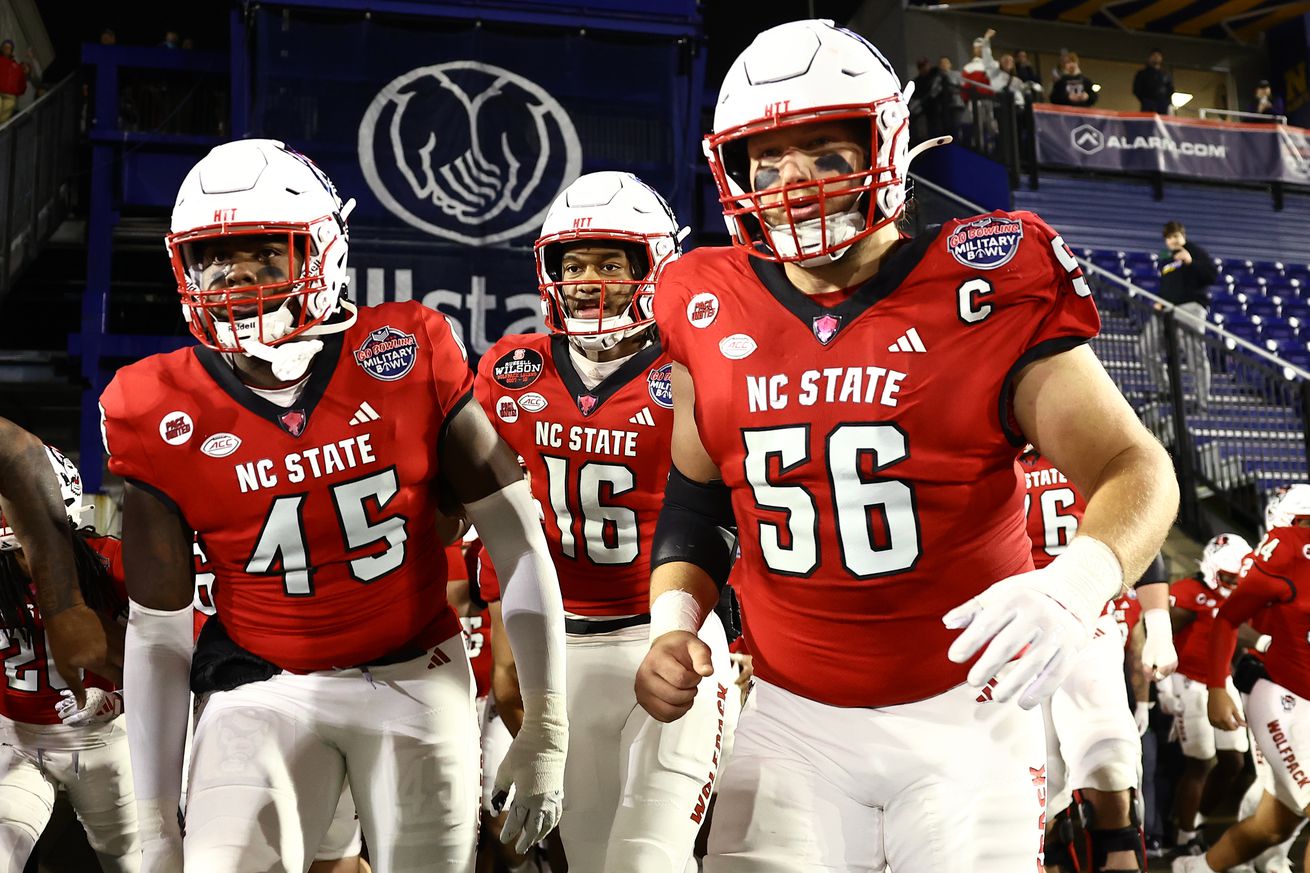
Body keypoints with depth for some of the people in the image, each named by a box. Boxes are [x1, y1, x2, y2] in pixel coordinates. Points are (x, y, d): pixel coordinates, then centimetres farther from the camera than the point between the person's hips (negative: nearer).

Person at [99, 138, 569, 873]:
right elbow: (158, 631, 1)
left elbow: (518, 542, -6)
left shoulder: (407, 357, -11)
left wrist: (547, 730, -4)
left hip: (417, 677, 0)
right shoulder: (166, 417, -7)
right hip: (267, 689, 0)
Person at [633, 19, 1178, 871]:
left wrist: (1077, 581, -34)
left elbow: (1135, 466, -13)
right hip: (793, 723, 2)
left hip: (966, 714, -2)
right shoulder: (712, 313, 1)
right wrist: (675, 621, -2)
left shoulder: (982, 291, -10)